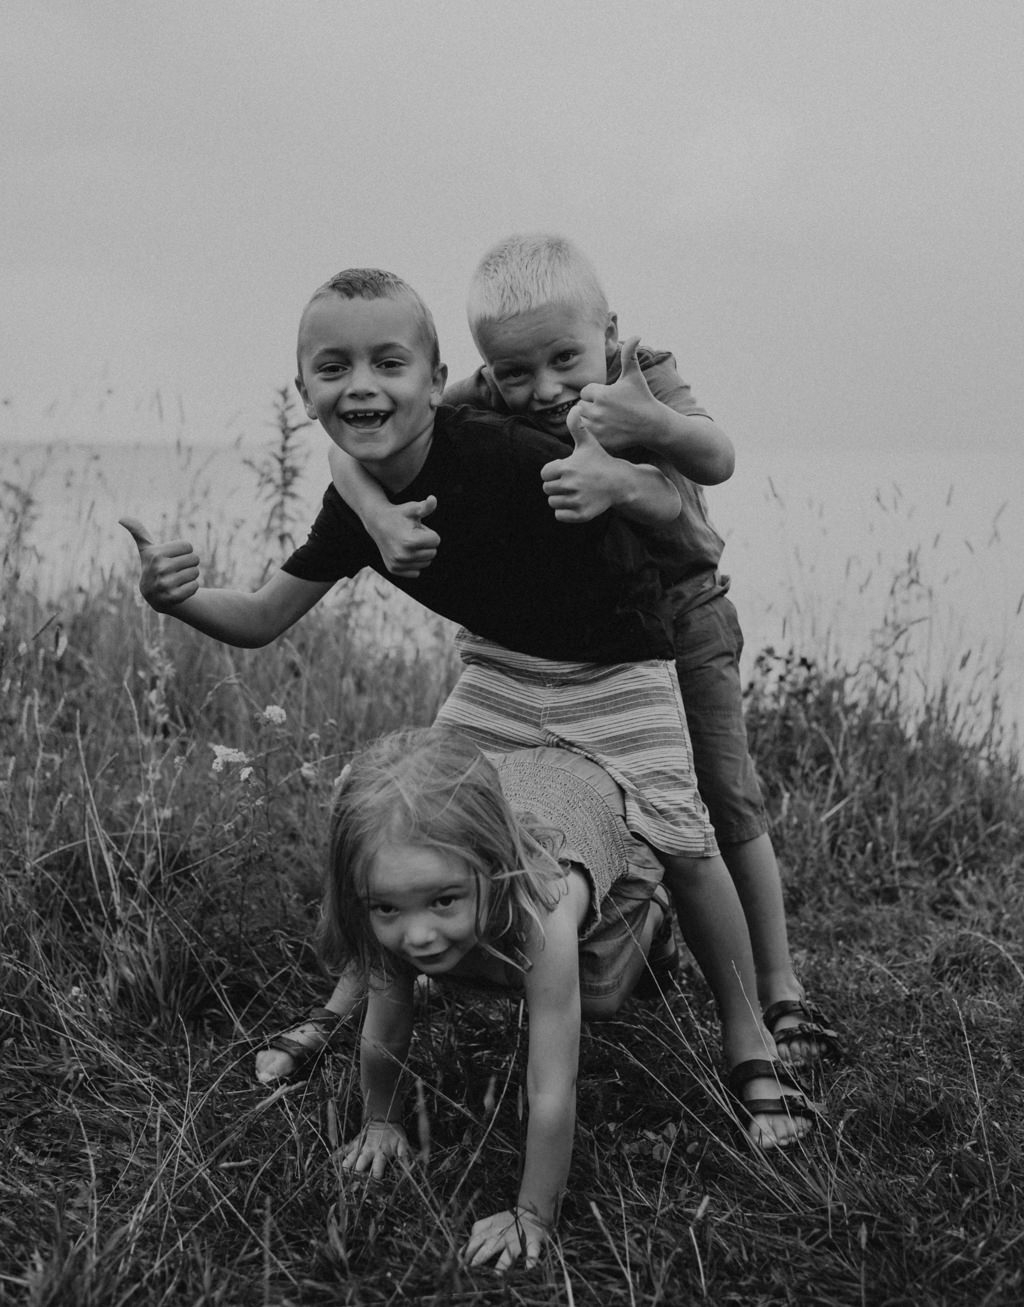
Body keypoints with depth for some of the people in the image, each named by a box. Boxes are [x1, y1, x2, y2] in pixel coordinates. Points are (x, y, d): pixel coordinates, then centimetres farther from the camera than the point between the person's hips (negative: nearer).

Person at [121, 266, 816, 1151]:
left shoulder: (494, 455, -32)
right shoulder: (357, 502, -12)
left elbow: (670, 506, -27)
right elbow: (263, 621, -4)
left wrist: (600, 473, -48)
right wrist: (178, 599, -24)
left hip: (615, 663, -5)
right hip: (502, 662, 6)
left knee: (681, 846, -11)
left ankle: (747, 1045, 8)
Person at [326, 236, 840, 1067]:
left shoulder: (643, 376, -22)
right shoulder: (482, 405, -19)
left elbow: (717, 459, -39)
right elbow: (353, 444, -23)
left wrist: (648, 424, -60)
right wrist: (381, 518, -43)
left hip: (681, 616, -2)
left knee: (727, 800, -2)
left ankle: (780, 990, 11)